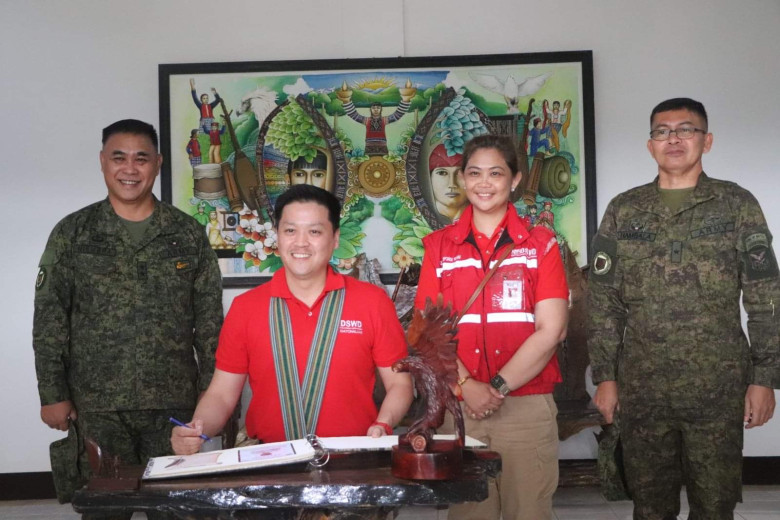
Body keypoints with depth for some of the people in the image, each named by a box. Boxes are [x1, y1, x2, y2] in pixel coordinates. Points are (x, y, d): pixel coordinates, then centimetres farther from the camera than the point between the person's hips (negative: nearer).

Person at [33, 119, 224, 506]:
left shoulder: (188, 234, 5)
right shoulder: (72, 234, 3)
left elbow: (209, 321, 5)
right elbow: (49, 321, 2)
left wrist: (212, 391, 2)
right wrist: (53, 395, -3)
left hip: (174, 403, 1)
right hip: (95, 407, 0)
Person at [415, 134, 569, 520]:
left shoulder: (540, 243, 4)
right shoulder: (439, 246, 8)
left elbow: (551, 330, -4)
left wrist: (498, 387, -10)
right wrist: (466, 386, -12)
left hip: (528, 405, -1)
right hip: (458, 406, 1)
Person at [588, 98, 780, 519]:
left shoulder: (737, 204, 2)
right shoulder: (623, 210, 6)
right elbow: (603, 300, 6)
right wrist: (604, 377, 1)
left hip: (718, 387, -1)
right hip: (641, 387, 2)